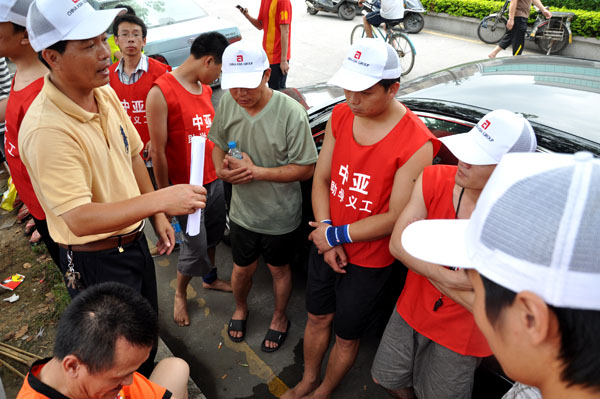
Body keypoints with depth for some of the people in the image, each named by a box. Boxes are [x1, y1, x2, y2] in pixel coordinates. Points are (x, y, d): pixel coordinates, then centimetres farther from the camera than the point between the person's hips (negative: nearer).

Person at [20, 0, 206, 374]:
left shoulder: (105, 94, -3)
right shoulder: (46, 129, -30)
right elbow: (80, 219, -32)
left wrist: (157, 217, 7)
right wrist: (160, 199, -37)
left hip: (133, 238, 8)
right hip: (96, 262, -8)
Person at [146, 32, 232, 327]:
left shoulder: (206, 89, 6)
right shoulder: (161, 92, -18)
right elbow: (158, 151, -16)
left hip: (215, 179, 7)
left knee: (213, 235, 21)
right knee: (195, 246, 4)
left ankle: (210, 278, 46)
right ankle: (180, 294, 30)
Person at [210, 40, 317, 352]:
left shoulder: (291, 113, -26)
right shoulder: (227, 104, -11)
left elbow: (306, 169, -21)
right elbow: (218, 143, 6)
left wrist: (256, 171, -28)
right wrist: (221, 168, -16)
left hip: (280, 215, -3)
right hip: (242, 211, 3)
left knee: (279, 269, 21)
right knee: (242, 268, 22)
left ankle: (279, 317, 49)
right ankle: (240, 308, 54)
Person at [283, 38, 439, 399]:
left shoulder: (416, 144, -25)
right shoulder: (340, 116, -6)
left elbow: (397, 217, -22)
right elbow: (321, 180, -1)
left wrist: (339, 234, -17)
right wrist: (326, 235, -11)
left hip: (369, 261, -5)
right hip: (326, 244, 5)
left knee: (346, 336, 17)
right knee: (317, 318, 24)